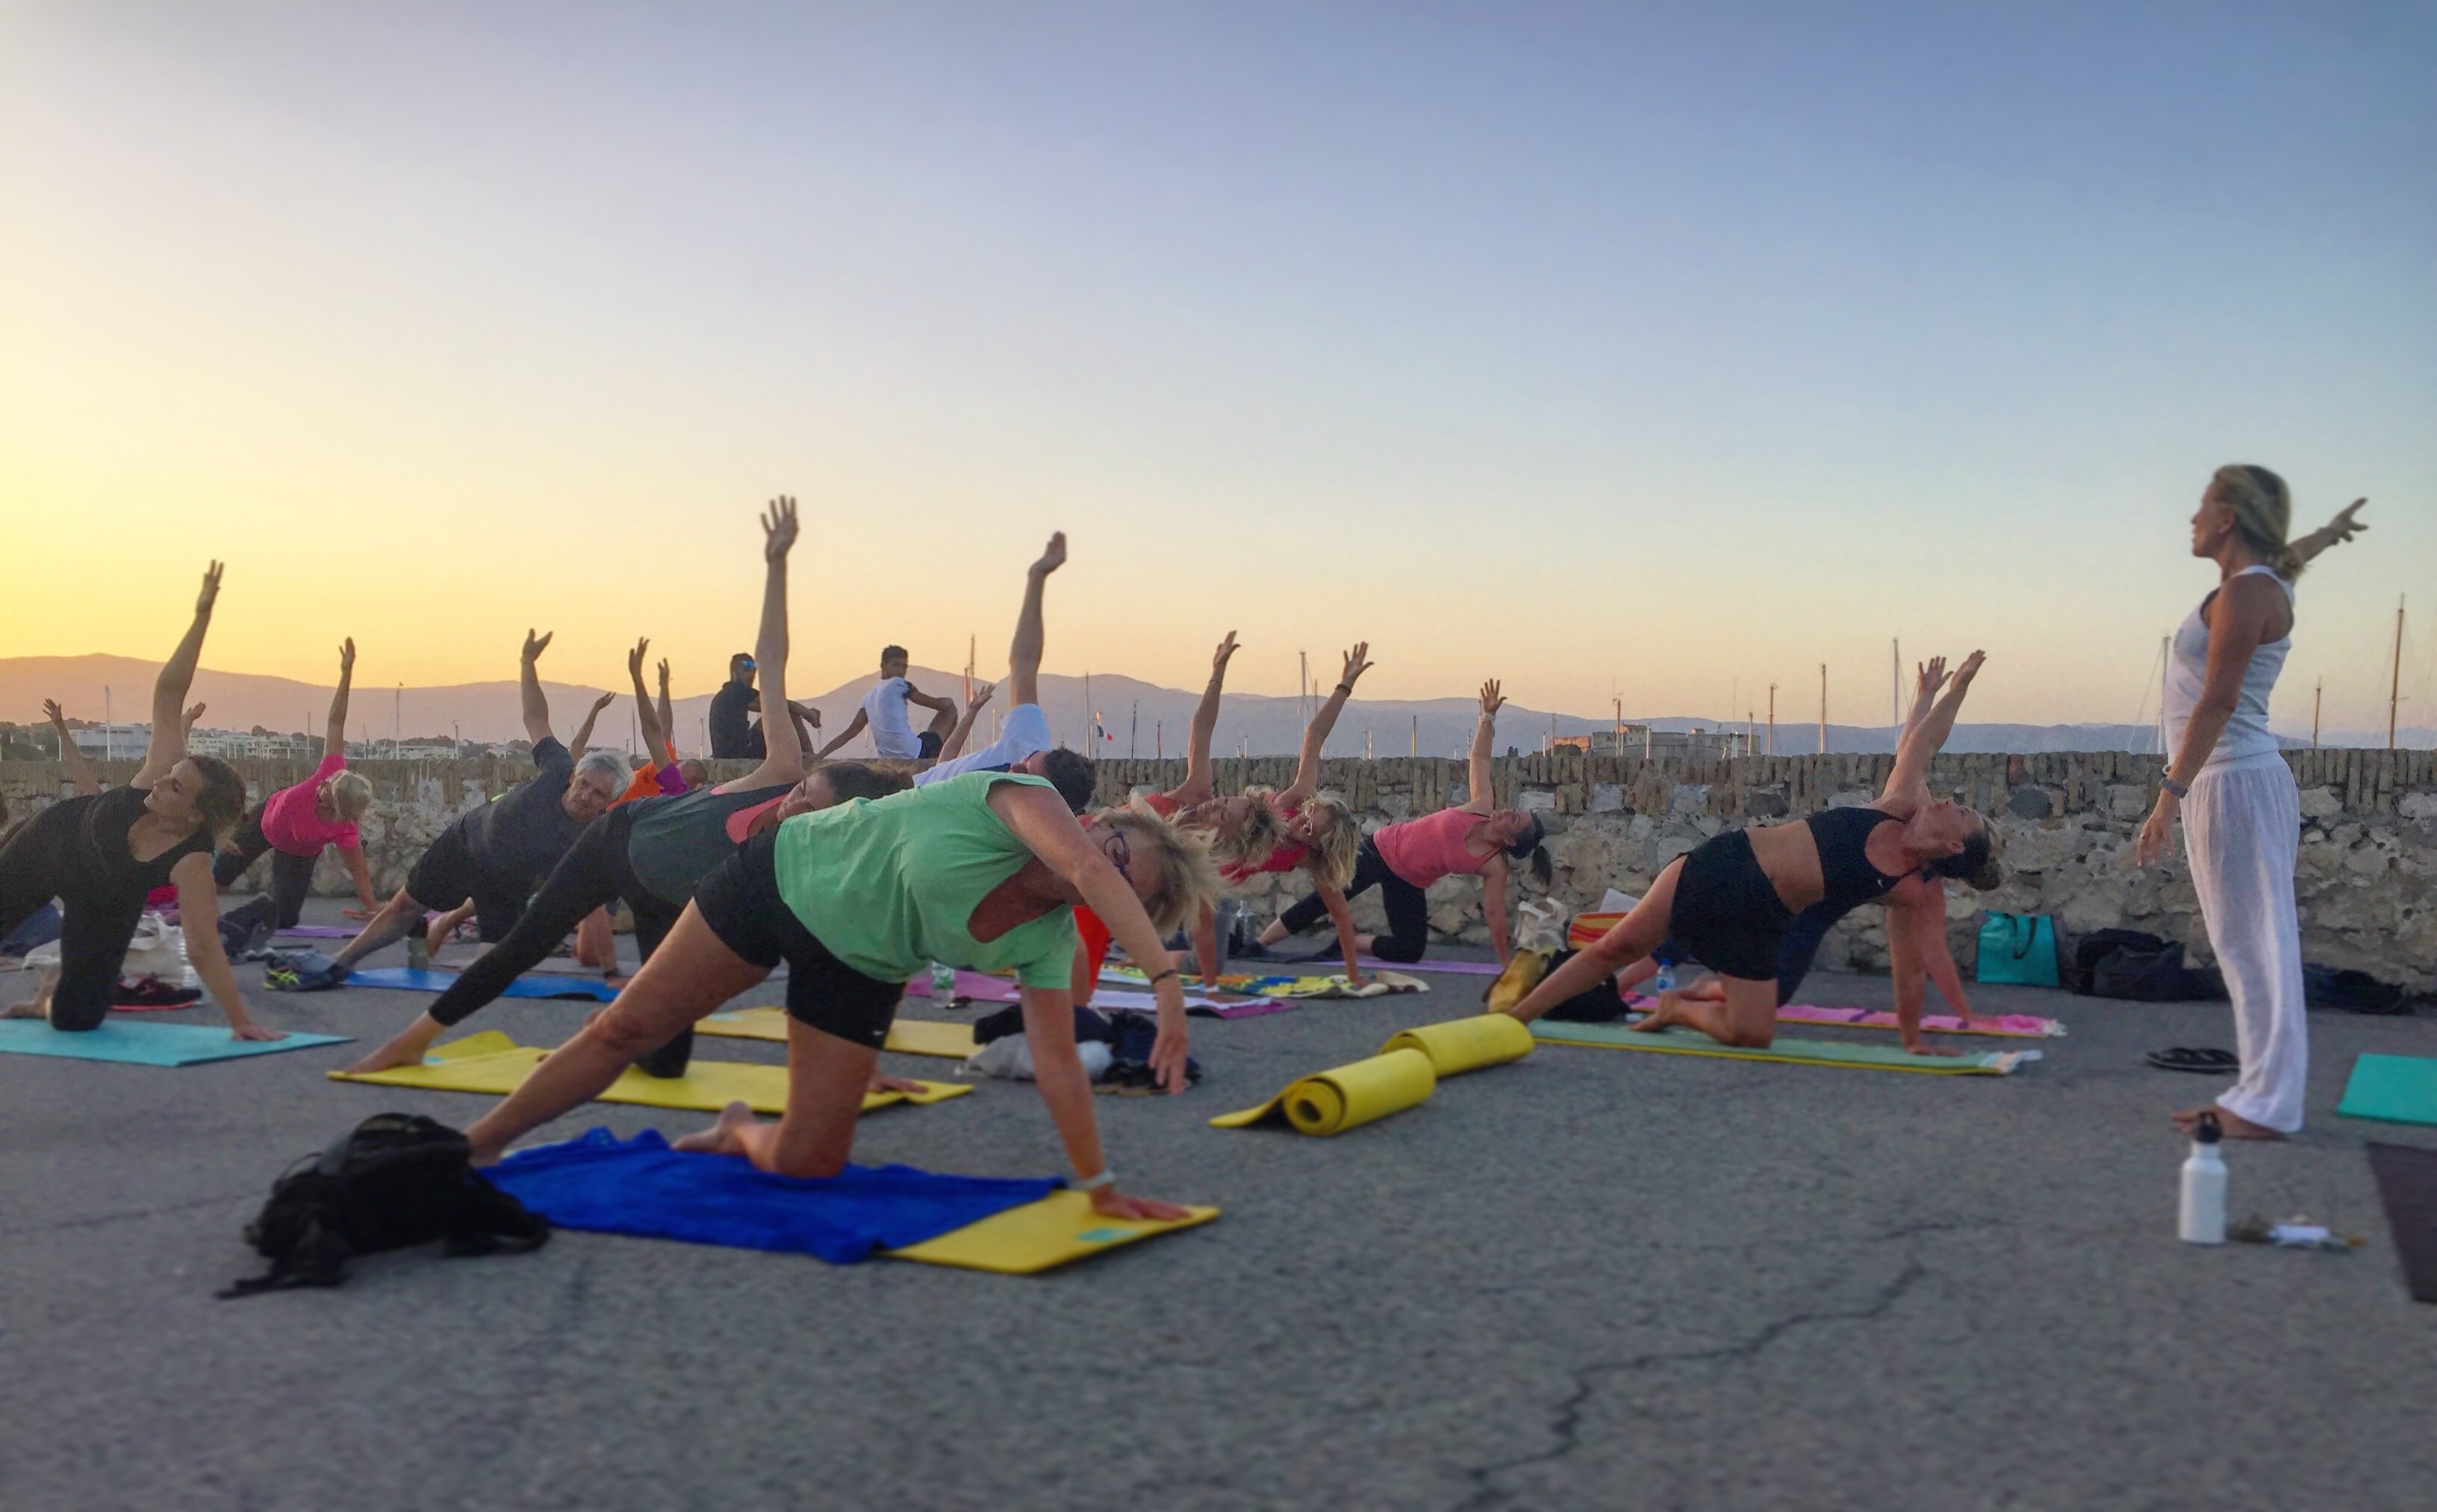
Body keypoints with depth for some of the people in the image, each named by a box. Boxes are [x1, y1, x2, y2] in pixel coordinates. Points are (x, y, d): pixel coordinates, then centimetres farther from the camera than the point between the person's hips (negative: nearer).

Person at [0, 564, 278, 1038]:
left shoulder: (192, 862, -40)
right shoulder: (160, 774, -35)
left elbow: (203, 948, -42)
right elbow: (168, 693, -37)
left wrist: (241, 1022, -49)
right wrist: (201, 617, -49)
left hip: (103, 905, -2)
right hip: (54, 837, 2)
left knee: (77, 1017, -6)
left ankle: (48, 998, 33)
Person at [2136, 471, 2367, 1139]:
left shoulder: (2245, 593, -14)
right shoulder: (2257, 582, 15)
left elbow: (2217, 702, -22)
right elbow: (2285, 555, 41)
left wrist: (2170, 794, -24)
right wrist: (2330, 531, 62)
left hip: (2236, 783, -10)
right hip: (2231, 784, 10)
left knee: (2254, 945, -6)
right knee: (2253, 945, 10)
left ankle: (2266, 1107, -2)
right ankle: (2261, 1095, 16)